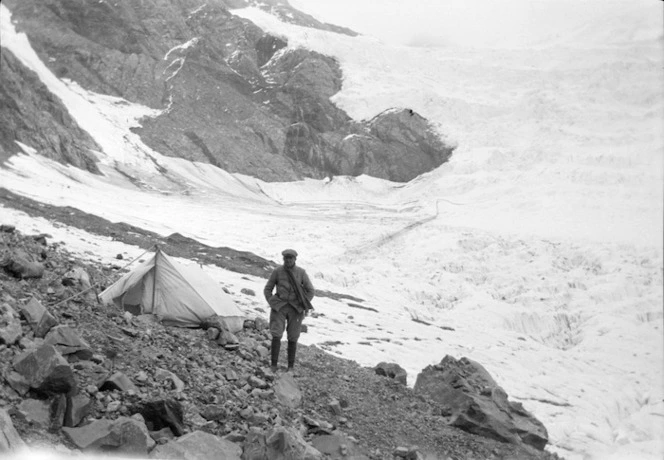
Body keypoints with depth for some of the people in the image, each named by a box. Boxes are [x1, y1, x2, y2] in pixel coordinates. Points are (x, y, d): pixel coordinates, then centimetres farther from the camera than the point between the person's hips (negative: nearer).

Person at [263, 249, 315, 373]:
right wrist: (272, 304, -5)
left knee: (292, 338, 3)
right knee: (276, 335, -14)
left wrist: (305, 307, -3)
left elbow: (310, 290, 5)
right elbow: (267, 289, 5)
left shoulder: (301, 272, -3)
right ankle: (273, 365, -7)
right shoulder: (277, 271, -4)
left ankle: (291, 366, 16)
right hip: (279, 307, 0)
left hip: (295, 309, 0)